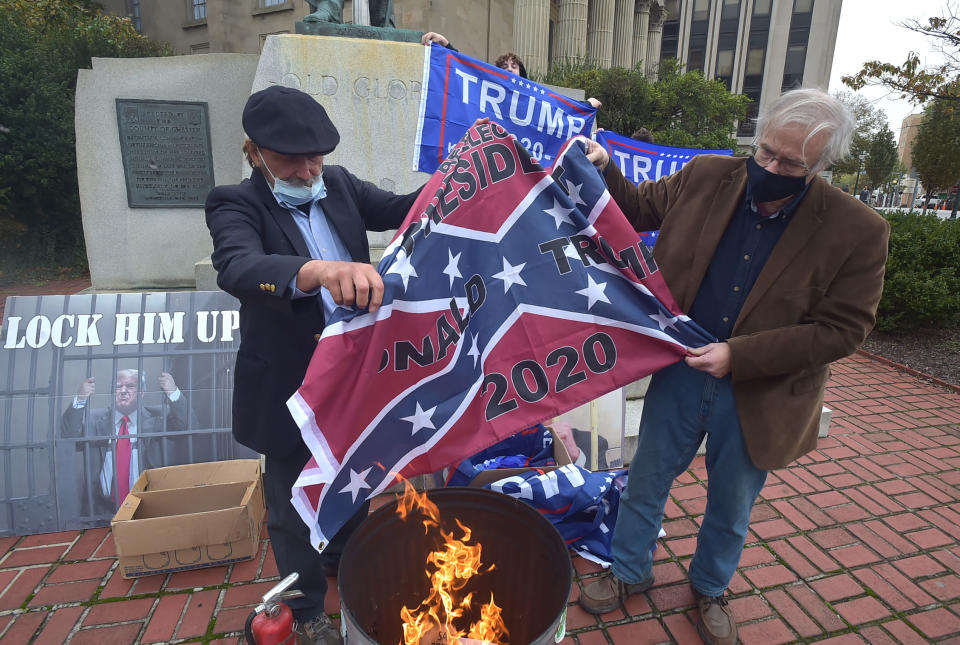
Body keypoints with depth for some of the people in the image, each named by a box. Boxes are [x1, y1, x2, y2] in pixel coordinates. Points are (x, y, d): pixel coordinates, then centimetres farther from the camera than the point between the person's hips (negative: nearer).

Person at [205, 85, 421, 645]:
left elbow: (399, 209, -3)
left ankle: (345, 557, 56)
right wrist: (317, 272, -56)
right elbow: (237, 267, -35)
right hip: (289, 385, -5)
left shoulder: (339, 184, 1)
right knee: (294, 503, 15)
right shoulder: (235, 205, -16)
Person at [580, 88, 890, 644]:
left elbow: (843, 329, -14)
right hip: (681, 370, 2)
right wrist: (605, 169, -11)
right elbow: (639, 207, 8)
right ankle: (630, 572, 43)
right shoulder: (705, 177, -7)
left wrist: (739, 355, -23)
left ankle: (710, 588, 50)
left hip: (761, 397, -1)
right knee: (647, 480, 16)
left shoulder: (858, 232, -14)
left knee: (732, 506, 20)